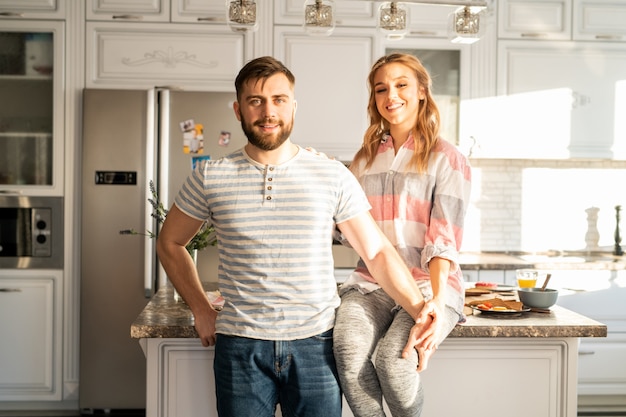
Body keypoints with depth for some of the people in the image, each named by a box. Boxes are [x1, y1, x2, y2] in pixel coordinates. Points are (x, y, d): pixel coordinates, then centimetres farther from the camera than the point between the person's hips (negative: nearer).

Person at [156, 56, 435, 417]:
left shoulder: (334, 176, -1)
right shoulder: (210, 177, 1)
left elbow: (377, 251, -1)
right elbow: (170, 244, 14)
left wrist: (419, 309, -13)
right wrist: (202, 311, 8)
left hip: (316, 346, 0)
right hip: (240, 347, 1)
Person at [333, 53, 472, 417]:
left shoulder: (447, 159, 2)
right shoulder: (365, 159, 17)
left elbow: (444, 239, -8)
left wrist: (435, 300, -23)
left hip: (429, 283, -3)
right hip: (371, 282, 3)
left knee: (394, 359, -31)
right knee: (349, 349, -30)